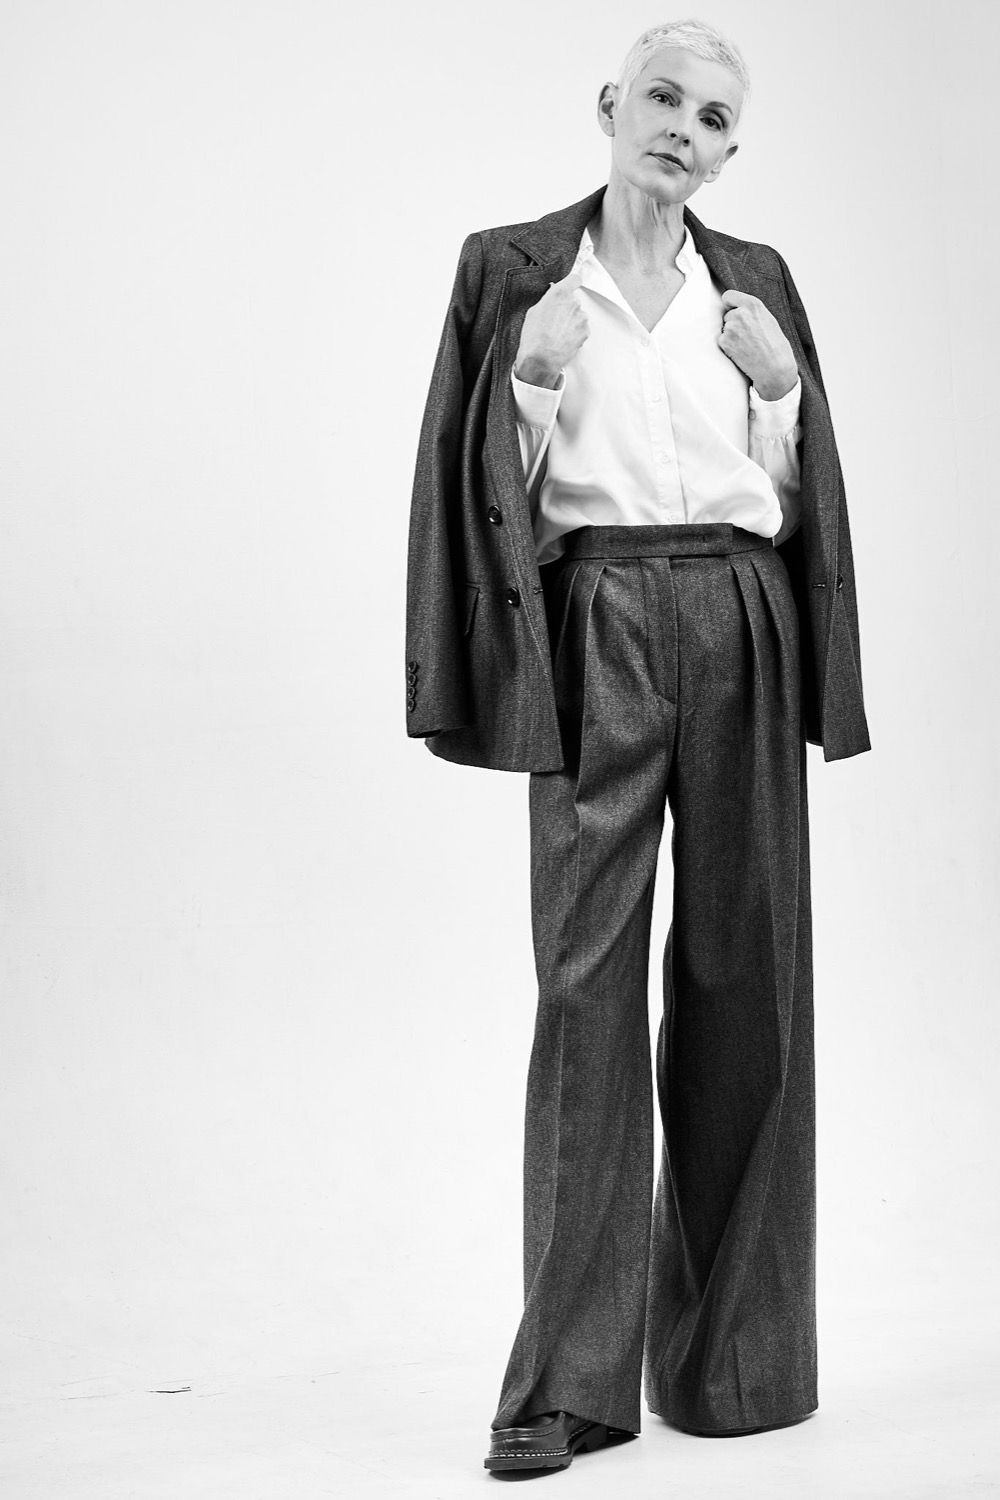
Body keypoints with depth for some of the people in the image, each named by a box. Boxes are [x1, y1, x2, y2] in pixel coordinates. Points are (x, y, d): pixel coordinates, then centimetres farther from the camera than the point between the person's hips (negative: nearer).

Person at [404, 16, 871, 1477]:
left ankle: (733, 1353, 13)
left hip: (740, 635, 3)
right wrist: (535, 370, -13)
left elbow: (794, 499, 13)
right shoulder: (511, 270, 7)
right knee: (586, 977, -7)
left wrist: (784, 390, -4)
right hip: (593, 633, -2)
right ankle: (572, 1373, -3)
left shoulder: (757, 282, 14)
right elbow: (496, 493, 2)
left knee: (741, 972, 2)